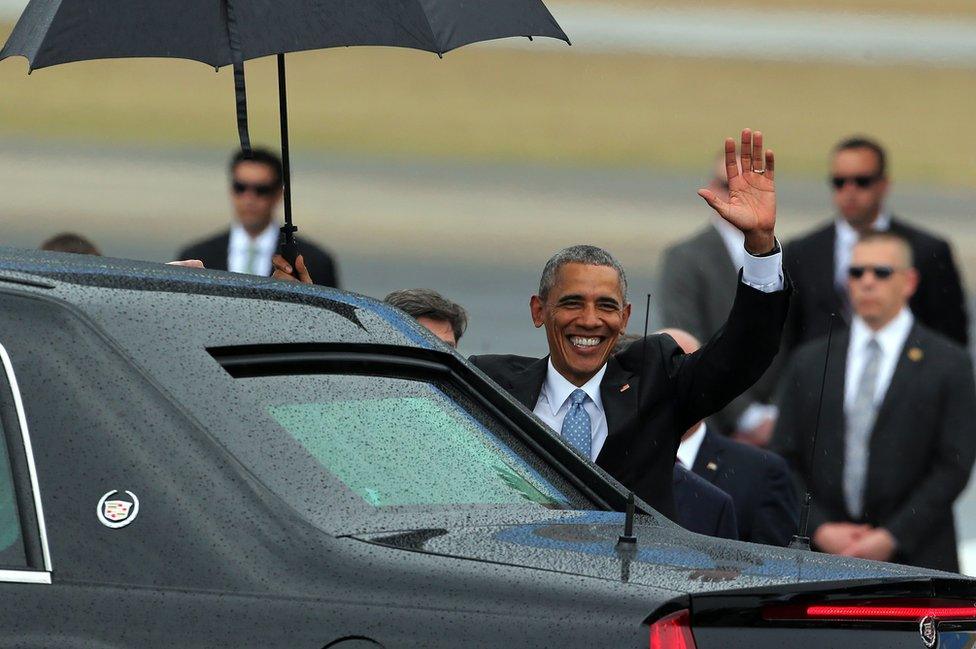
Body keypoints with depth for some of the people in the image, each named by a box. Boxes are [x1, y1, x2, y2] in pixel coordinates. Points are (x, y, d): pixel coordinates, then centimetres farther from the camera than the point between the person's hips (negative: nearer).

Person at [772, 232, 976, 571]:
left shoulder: (948, 364, 3)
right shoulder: (809, 362, 13)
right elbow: (785, 461, 11)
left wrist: (892, 538, -10)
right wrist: (819, 529, -4)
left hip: (914, 559, -2)